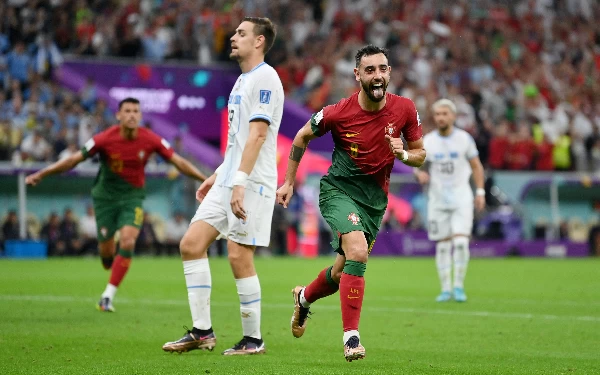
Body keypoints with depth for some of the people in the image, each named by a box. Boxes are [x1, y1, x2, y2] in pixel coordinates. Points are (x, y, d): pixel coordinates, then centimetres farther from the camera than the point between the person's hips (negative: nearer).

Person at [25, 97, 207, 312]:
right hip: (106, 195, 0)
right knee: (106, 252, -1)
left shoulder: (150, 140, -13)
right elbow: (74, 160, -11)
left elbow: (179, 162, -3)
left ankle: (108, 296, -13)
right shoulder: (105, 139, -17)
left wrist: (206, 179, -5)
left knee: (128, 242, -20)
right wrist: (40, 175, -13)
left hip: (132, 197, 0)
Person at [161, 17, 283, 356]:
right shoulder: (243, 80, 19)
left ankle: (253, 339, 4)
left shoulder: (265, 78, -11)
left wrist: (240, 182, -25)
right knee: (192, 243, 1)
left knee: (239, 256, -8)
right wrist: (219, 175, 24)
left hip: (252, 183, -9)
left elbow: (257, 135, -20)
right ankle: (202, 332, 5)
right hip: (230, 181, 9)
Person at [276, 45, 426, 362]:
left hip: (375, 198, 4)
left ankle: (304, 298, 47)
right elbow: (302, 137, 3)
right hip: (339, 189, -4)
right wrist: (289, 182, 6)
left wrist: (403, 154, -19)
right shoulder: (338, 113, -16)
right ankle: (351, 336, -20)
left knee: (343, 271, 14)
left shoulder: (405, 109, -9)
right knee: (358, 253, -27)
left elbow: (420, 153, 5)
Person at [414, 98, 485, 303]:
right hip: (438, 199, 1)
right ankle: (445, 289, 11)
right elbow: (417, 165, 7)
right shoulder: (427, 141, 0)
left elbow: (476, 166, 7)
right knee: (442, 245, 2)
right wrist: (420, 174, -17)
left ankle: (459, 286, -3)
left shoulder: (464, 138, -2)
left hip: (461, 196, -1)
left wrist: (480, 191, 1)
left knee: (460, 242, -14)